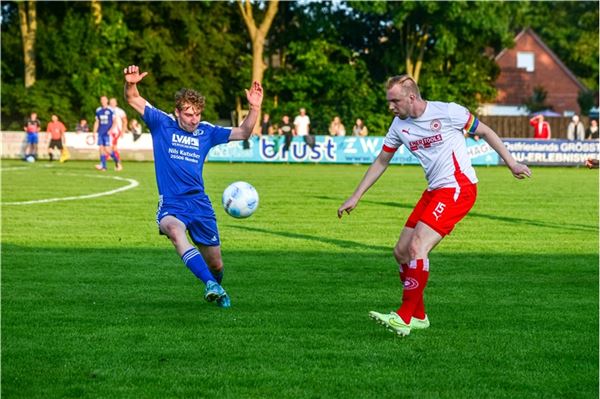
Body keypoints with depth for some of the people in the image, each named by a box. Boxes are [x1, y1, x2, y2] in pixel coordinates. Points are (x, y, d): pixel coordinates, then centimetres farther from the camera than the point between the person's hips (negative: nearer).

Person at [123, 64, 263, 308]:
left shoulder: (206, 132, 8)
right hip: (171, 204, -3)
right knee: (175, 231, -39)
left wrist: (254, 108, -8)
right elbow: (133, 99, -5)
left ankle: (216, 292, 39)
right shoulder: (162, 124, 1)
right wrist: (131, 84, -28)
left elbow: (243, 133, 8)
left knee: (215, 264, 5)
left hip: (199, 203, 3)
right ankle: (210, 284, -49)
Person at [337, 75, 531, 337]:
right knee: (401, 252, 3)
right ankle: (418, 316, 17)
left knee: (417, 247, -20)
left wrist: (511, 164, 1)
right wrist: (355, 197, 15)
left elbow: (485, 132, 0)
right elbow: (381, 162, 17)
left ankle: (404, 318, -17)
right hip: (433, 192, 8)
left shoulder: (447, 112, -12)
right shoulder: (400, 125, 7)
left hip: (458, 188, -8)